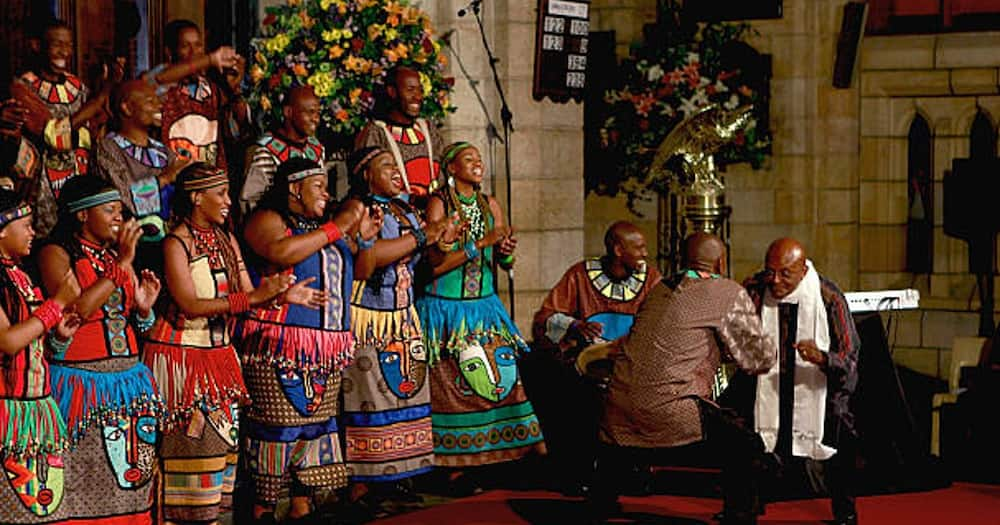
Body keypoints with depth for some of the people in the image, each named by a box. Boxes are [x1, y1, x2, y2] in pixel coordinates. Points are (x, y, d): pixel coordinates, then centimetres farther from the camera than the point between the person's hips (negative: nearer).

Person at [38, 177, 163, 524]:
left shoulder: (118, 254, 15)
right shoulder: (57, 254, -4)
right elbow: (76, 310, -20)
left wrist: (144, 308, -3)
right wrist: (121, 266, -17)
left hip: (129, 379, 6)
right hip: (82, 385, -6)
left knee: (130, 482, 5)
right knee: (86, 489, -5)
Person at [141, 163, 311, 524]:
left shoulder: (226, 241, 10)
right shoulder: (176, 243, -12)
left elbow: (248, 294, 9)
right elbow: (190, 305, -20)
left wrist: (279, 295, -12)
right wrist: (253, 298, -25)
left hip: (219, 353, 7)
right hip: (182, 355, -7)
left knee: (221, 437, 7)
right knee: (190, 440, -7)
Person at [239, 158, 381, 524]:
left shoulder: (328, 225, 20)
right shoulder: (268, 220, -2)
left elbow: (363, 271, 23)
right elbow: (281, 252, -23)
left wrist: (365, 239, 3)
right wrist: (336, 228, -17)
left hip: (327, 349, 8)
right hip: (278, 347, -7)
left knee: (318, 423, 6)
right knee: (278, 425, -8)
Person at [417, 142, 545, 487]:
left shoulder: (490, 206, 9)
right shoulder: (438, 204, -8)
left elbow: (506, 264, 11)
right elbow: (436, 264, -16)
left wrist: (507, 251, -12)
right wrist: (482, 243, -18)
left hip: (485, 306, 5)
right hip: (446, 308, -5)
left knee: (504, 378, -2)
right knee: (450, 385, -3)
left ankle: (535, 450, -1)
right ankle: (454, 465, 2)